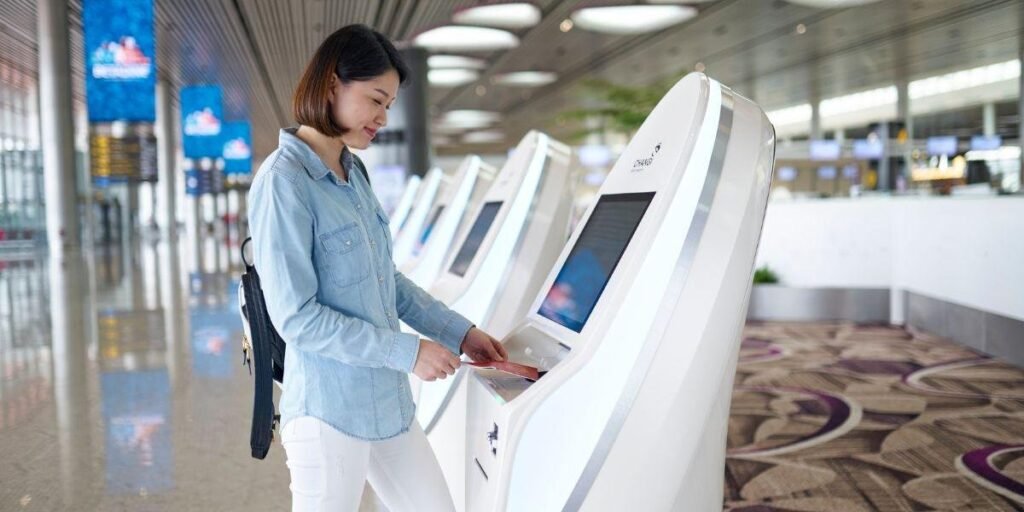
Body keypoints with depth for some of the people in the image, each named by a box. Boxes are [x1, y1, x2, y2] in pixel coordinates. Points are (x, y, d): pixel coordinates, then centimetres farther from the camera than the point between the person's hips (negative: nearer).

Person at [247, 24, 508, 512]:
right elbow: (296, 317, -19)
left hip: (388, 402, 8)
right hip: (329, 413, -8)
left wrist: (459, 331, 10)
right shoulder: (283, 182, -17)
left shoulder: (353, 173, 8)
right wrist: (407, 352, -17)